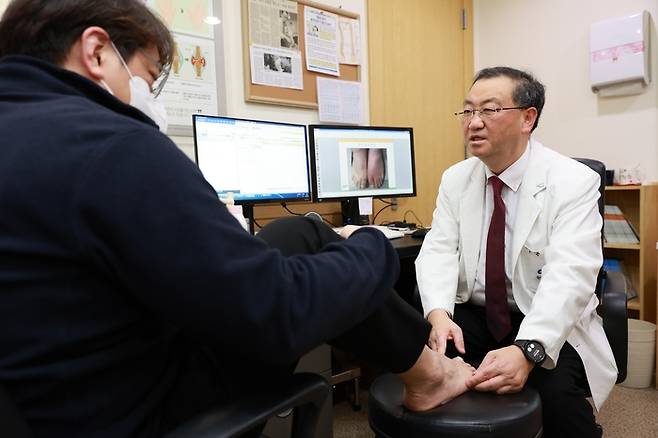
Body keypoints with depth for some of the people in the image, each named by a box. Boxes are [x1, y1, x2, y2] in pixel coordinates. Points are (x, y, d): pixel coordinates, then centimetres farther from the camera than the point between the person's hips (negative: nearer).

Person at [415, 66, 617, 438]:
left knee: (557, 397, -30)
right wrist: (438, 313, -27)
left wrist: (527, 349, -40)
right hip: (472, 315, 4)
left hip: (548, 328, -3)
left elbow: (569, 274, -25)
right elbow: (439, 250, -8)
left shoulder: (574, 182, -13)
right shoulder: (455, 179, 1)